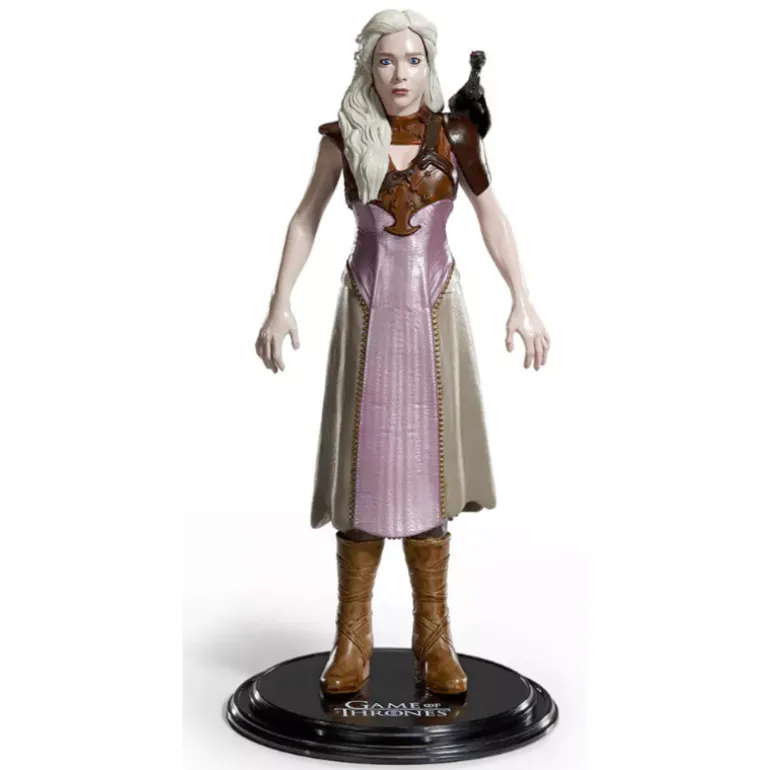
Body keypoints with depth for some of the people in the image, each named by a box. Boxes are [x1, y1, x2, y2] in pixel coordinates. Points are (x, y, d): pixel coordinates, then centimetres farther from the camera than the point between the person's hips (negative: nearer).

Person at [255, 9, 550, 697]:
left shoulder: (456, 135, -2)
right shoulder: (345, 137, -2)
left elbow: (492, 217, 4)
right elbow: (307, 220, 6)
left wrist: (522, 302, -4)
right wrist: (280, 306, 0)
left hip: (435, 312, 0)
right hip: (368, 312, 0)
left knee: (427, 466, 3)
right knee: (364, 469, 0)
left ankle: (433, 635, 15)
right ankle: (353, 637, 12)